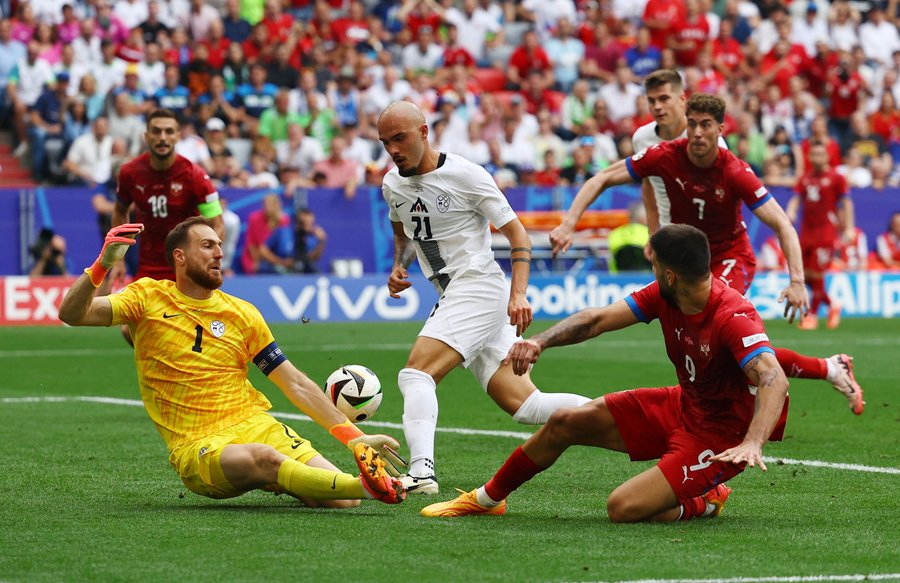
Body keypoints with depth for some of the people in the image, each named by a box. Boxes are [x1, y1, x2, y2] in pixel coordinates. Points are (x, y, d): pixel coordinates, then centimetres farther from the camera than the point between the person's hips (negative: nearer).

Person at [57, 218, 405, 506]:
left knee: (340, 500, -15)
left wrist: (354, 438, 4)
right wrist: (102, 265, -22)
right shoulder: (148, 298, 5)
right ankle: (367, 485, -32)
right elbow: (71, 314, -4)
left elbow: (295, 384, 11)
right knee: (265, 458, -39)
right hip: (197, 445, -4)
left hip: (255, 426, 4)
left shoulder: (242, 313, 11)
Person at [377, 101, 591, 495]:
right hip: (451, 296, 8)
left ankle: (421, 473, -34)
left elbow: (517, 234, -8)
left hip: (479, 286, -8)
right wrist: (399, 267, 10)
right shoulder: (392, 185, 10)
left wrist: (518, 294, -19)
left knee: (415, 374, -23)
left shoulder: (465, 175, -10)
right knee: (522, 404, 2)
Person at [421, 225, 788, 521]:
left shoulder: (734, 317, -32)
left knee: (623, 509, -22)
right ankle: (486, 499, 30)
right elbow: (599, 319, -4)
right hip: (682, 405, 8)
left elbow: (774, 380, -43)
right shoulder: (663, 296, -7)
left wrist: (752, 443, -58)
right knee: (564, 423, 8)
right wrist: (541, 342, -21)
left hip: (719, 437, -8)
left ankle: (705, 502, 8)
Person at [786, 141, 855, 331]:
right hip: (807, 233, 5)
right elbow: (796, 199, 11)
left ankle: (812, 315, 1)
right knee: (805, 275, 4)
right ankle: (831, 306, 23)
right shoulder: (805, 179, 13)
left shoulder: (835, 178, -1)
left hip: (826, 234, -5)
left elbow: (846, 203, -2)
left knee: (816, 274, -9)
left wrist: (848, 228, -9)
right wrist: (790, 212, -12)